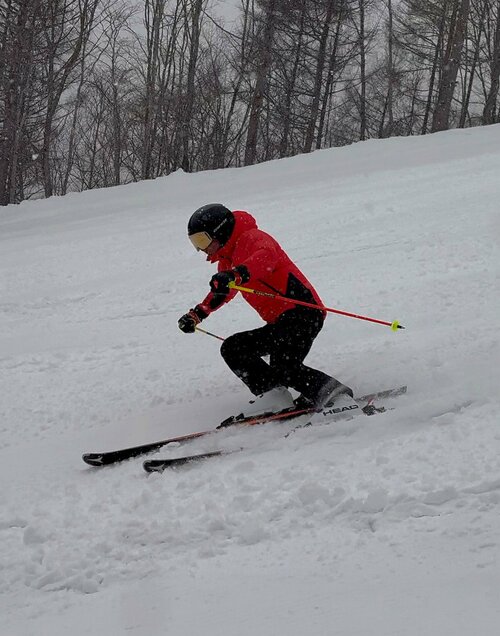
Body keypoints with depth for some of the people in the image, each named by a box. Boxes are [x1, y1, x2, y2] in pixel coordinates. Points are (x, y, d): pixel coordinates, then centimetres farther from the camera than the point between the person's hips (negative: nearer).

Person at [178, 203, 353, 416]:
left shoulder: (252, 238, -7)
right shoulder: (227, 261, 22)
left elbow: (265, 257, -31)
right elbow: (220, 294, 41)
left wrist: (234, 275, -48)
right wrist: (196, 315, 30)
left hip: (302, 311, -11)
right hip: (279, 322, 11)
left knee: (283, 368, -26)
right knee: (232, 349, 4)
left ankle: (330, 391, -12)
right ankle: (272, 393, -13)